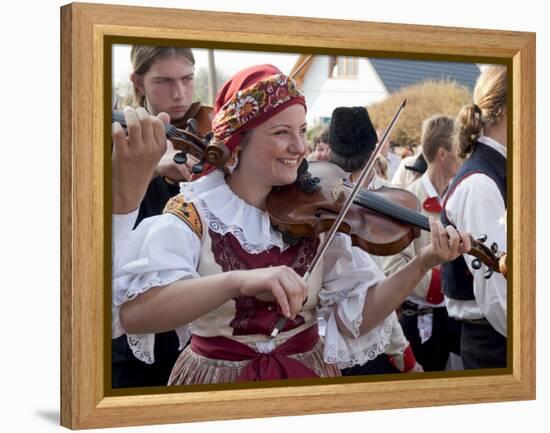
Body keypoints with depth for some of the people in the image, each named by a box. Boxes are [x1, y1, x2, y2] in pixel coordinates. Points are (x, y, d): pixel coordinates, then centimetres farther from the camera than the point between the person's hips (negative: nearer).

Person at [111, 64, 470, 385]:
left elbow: (356, 317, -8)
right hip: (218, 376, -3)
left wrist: (424, 263, -22)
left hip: (308, 370, 3)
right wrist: (239, 280, -44)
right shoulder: (194, 211, -15)